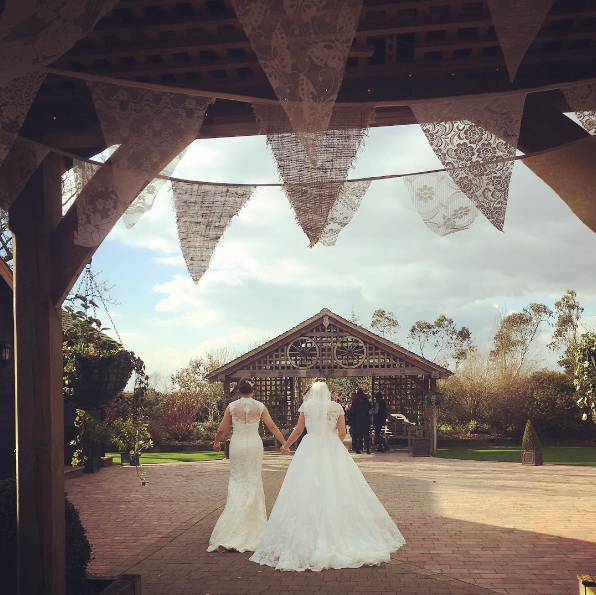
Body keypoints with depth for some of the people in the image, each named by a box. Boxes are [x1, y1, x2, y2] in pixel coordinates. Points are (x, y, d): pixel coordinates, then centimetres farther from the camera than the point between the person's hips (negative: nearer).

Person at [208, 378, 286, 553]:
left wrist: (216, 443, 18)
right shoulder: (260, 406, -3)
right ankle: (254, 523, 23)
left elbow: (222, 429, -1)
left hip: (237, 445, 0)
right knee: (254, 481, 14)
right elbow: (272, 426, -3)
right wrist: (284, 443, 5)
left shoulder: (232, 406, -4)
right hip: (255, 445, 0)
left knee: (237, 481, 7)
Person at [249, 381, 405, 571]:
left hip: (310, 451, -1)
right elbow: (342, 433, 3)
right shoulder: (337, 407, 4)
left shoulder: (306, 405, 2)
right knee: (337, 492, 5)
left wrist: (286, 445, 17)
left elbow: (298, 430, 3)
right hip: (333, 450, 1)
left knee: (308, 495, 0)